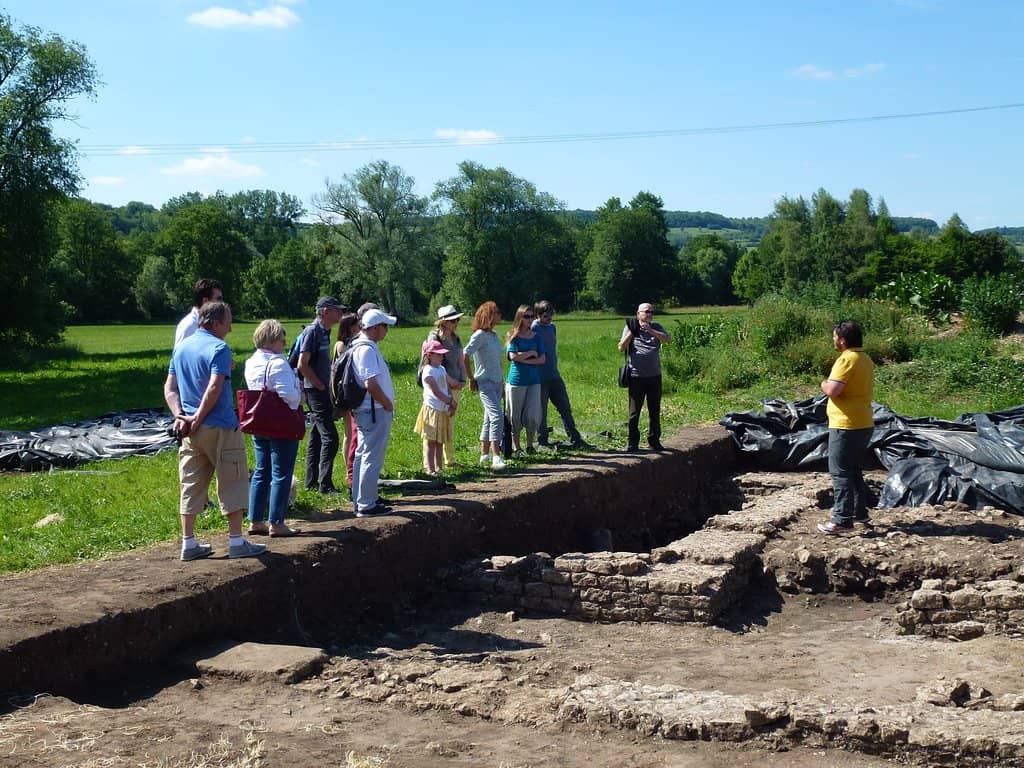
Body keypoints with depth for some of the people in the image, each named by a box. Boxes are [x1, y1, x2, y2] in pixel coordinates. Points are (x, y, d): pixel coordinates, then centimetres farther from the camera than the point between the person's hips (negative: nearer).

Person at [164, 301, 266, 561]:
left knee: (191, 485, 11)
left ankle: (189, 543, 13)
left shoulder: (181, 347, 12)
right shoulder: (218, 348, -12)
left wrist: (180, 415, -1)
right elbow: (214, 388, -22)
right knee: (232, 483, 2)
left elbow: (169, 388, 9)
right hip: (220, 427, -7)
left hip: (190, 430, 7)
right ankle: (237, 541, 4)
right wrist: (198, 418, -14)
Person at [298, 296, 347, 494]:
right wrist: (322, 387, -15)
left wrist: (327, 387, 14)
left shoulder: (324, 331, 14)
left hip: (321, 391, 10)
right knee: (329, 437, -10)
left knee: (317, 436, 13)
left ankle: (312, 481, 19)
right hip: (315, 390, -10)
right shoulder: (312, 331, -14)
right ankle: (325, 484, -7)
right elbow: (303, 365, -20)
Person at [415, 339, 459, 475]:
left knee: (440, 441, 11)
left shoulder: (442, 369, 14)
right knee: (430, 441, -5)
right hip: (432, 409, -8)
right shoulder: (428, 371, -12)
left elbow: (449, 387, 13)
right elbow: (436, 392, -17)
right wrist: (451, 401, -14)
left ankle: (438, 468, 16)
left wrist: (452, 405, 0)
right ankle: (430, 469, -4)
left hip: (443, 411, 8)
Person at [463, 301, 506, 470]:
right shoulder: (480, 335, -12)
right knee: (497, 416, -19)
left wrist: (501, 382, 17)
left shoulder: (494, 335, 13)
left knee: (490, 418, 13)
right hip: (484, 382, -8)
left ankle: (484, 454, 22)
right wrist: (471, 379, -9)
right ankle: (496, 457, -23)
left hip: (497, 382, 8)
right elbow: (465, 355, -14)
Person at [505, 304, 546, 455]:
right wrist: (532, 353, -7)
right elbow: (513, 356, -16)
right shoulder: (514, 336, -1)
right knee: (515, 416, 3)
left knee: (533, 415, -3)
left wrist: (525, 360, -11)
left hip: (534, 380, 3)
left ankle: (530, 445, 11)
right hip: (516, 380, -3)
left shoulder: (536, 337, 9)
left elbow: (542, 359, 0)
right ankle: (516, 446, 13)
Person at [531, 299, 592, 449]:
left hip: (554, 376, 7)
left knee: (565, 408, 6)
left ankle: (575, 439, 8)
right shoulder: (533, 329, -11)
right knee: (541, 411, 3)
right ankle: (542, 441, 14)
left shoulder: (552, 326, 12)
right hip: (540, 378, -7)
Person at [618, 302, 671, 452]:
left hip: (655, 376, 3)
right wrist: (632, 332, -12)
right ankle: (632, 442, 7)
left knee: (655, 411, 10)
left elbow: (668, 339, -8)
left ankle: (654, 440, 21)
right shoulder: (630, 328, 4)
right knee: (634, 412, 0)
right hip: (636, 376, -3)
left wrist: (650, 330, -18)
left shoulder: (656, 327, 9)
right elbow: (621, 348, -3)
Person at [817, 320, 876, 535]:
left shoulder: (847, 359, -17)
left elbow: (832, 390, -23)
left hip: (846, 425, -9)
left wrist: (824, 385, -3)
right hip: (864, 423, 10)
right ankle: (860, 513, 26)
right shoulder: (865, 359, 13)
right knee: (854, 471, 20)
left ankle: (842, 519, -5)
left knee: (841, 472, -5)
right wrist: (830, 385, 11)